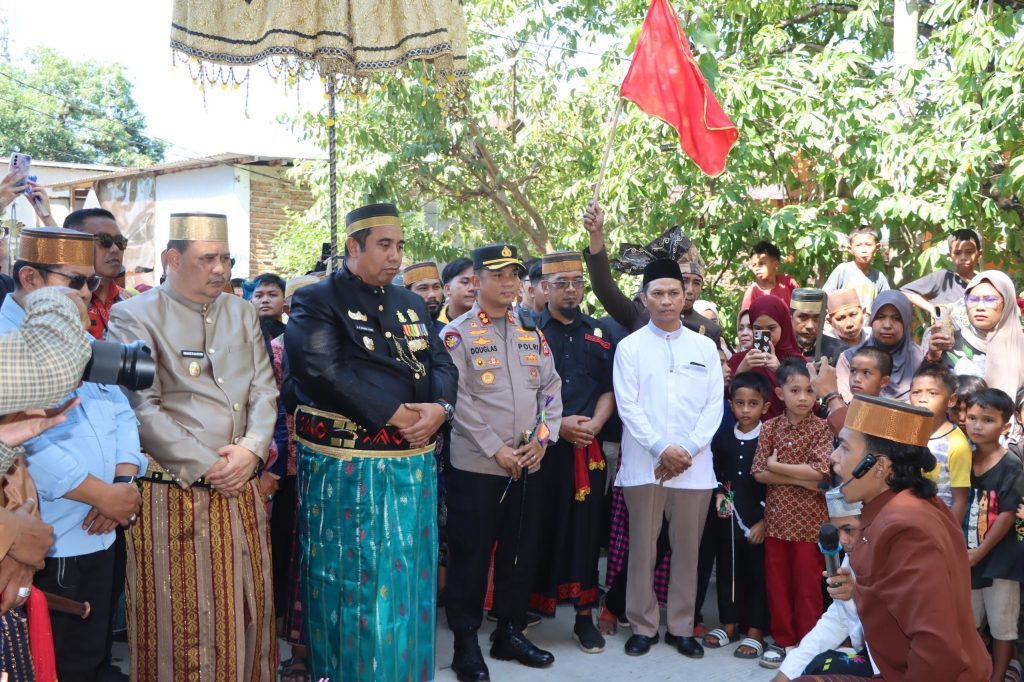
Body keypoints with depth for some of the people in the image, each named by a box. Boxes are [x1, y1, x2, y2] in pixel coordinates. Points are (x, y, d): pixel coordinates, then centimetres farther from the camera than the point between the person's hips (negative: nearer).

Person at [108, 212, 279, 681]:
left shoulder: (241, 313, 13)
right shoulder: (135, 316, -5)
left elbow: (264, 391, 8)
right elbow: (144, 410, -12)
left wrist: (251, 450, -10)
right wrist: (208, 469, -12)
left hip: (241, 492, 5)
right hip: (174, 496, -5)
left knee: (248, 609, 13)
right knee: (181, 621, 3)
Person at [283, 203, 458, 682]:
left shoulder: (411, 304, 15)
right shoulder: (316, 301, -5)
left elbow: (441, 364, 9)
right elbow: (325, 372, -19)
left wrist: (439, 408, -12)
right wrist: (394, 415, -19)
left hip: (413, 464, 6)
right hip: (347, 467, -6)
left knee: (407, 578, 13)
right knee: (353, 582, 4)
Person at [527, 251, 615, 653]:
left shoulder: (599, 334, 12)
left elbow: (609, 389, 10)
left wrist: (593, 425, -8)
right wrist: (557, 424, -13)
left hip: (588, 447, 3)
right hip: (541, 444, -3)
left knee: (585, 527, 5)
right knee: (540, 526, 4)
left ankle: (585, 616, 14)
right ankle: (529, 605, 17)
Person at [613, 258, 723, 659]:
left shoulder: (706, 347, 9)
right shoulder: (630, 346, 3)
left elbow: (714, 407, 4)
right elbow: (628, 406, -4)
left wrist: (686, 450, -9)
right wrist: (662, 449, -14)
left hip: (695, 465, 2)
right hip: (644, 464, -1)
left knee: (687, 548, 8)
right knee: (643, 547, 5)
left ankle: (681, 627, 21)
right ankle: (643, 626, 18)